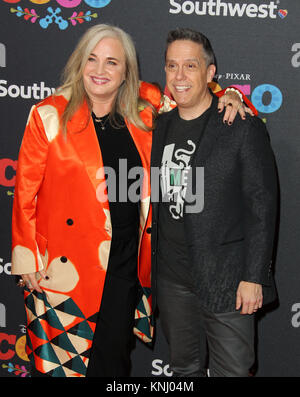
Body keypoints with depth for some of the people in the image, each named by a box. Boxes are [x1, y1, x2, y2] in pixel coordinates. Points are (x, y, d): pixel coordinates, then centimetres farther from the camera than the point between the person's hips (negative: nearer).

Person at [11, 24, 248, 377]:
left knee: (114, 355, 12)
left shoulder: (143, 112, 2)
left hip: (126, 260, 3)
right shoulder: (49, 116, -5)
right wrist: (28, 259, -5)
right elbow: (25, 192, -3)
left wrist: (225, 96, -1)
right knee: (61, 360, 7)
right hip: (64, 265, -2)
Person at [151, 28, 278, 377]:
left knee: (231, 370, 4)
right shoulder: (161, 127, 9)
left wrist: (253, 277, -13)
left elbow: (262, 206, -10)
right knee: (184, 367, 18)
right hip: (171, 278, 5)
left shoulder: (243, 127, -8)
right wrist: (150, 268, 12)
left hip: (226, 280, -5)